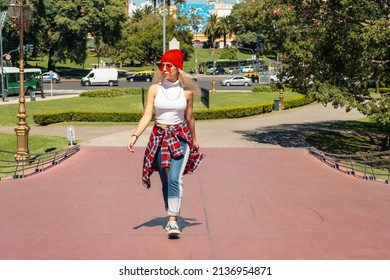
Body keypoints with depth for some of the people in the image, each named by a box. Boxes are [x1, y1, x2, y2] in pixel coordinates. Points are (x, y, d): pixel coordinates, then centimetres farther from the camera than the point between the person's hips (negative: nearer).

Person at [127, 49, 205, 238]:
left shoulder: (187, 91, -1)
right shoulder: (154, 89, -2)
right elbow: (147, 115, -7)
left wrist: (194, 140, 22)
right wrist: (135, 136, -20)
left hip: (181, 137, -2)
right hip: (159, 137, 2)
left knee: (174, 179, -17)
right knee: (165, 181, 11)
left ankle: (173, 222, -17)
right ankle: (171, 216, 29)